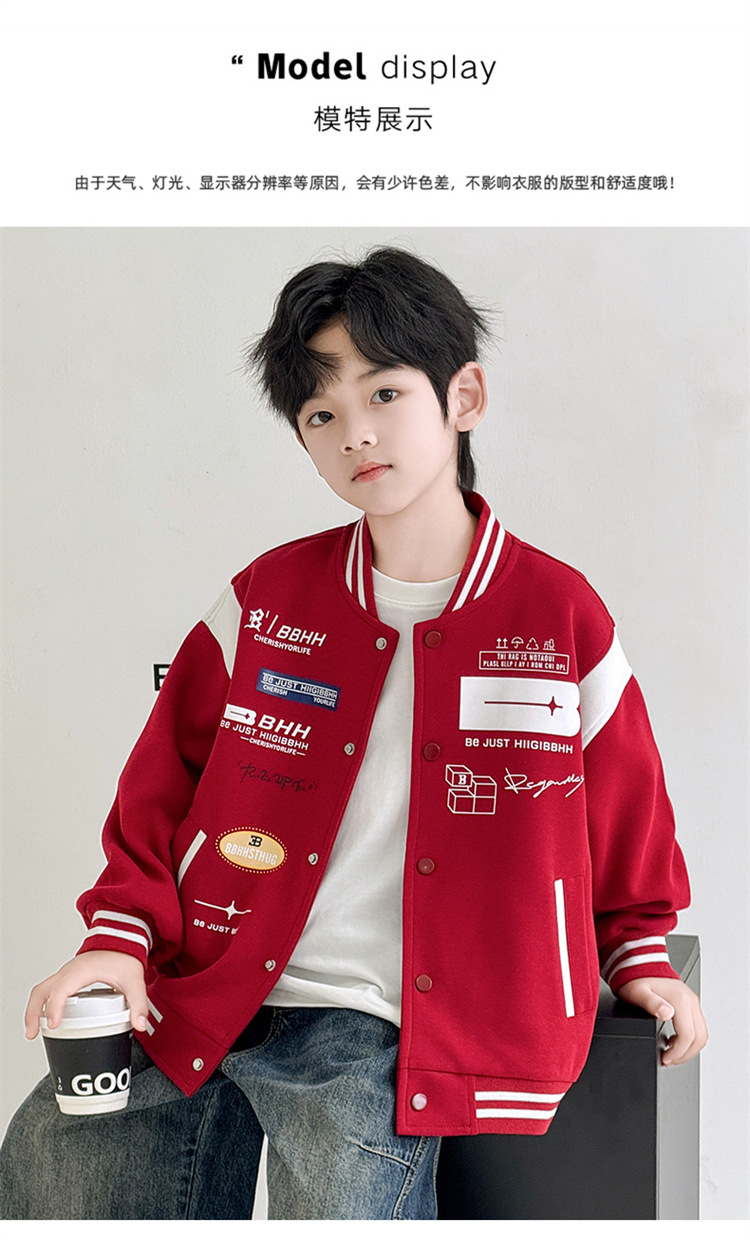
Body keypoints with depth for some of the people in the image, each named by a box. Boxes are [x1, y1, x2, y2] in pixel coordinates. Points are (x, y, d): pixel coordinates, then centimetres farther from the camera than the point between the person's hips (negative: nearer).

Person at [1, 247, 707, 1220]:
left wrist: (641, 953, 12)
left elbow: (625, 810, 13)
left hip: (381, 1033, -2)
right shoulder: (267, 600, 4)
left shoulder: (561, 617, -2)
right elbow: (166, 784, 11)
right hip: (193, 1005, 3)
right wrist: (122, 934, 2)